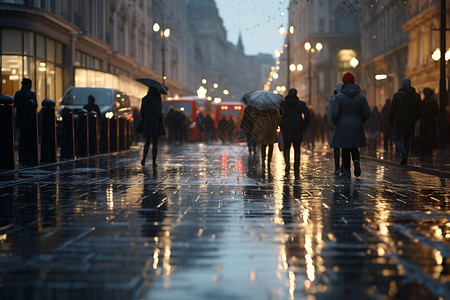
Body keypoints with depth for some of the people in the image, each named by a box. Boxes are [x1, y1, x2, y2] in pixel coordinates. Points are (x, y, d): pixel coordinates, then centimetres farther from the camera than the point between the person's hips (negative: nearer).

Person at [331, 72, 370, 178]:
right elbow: (367, 113, -2)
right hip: (357, 128, 2)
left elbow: (334, 113, -12)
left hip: (343, 127, -2)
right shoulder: (361, 97, 0)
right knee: (354, 148, 17)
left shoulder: (339, 97, -7)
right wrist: (359, 122, 14)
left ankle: (347, 172, 9)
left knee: (345, 150, 8)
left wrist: (336, 123, 8)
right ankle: (356, 161, -11)